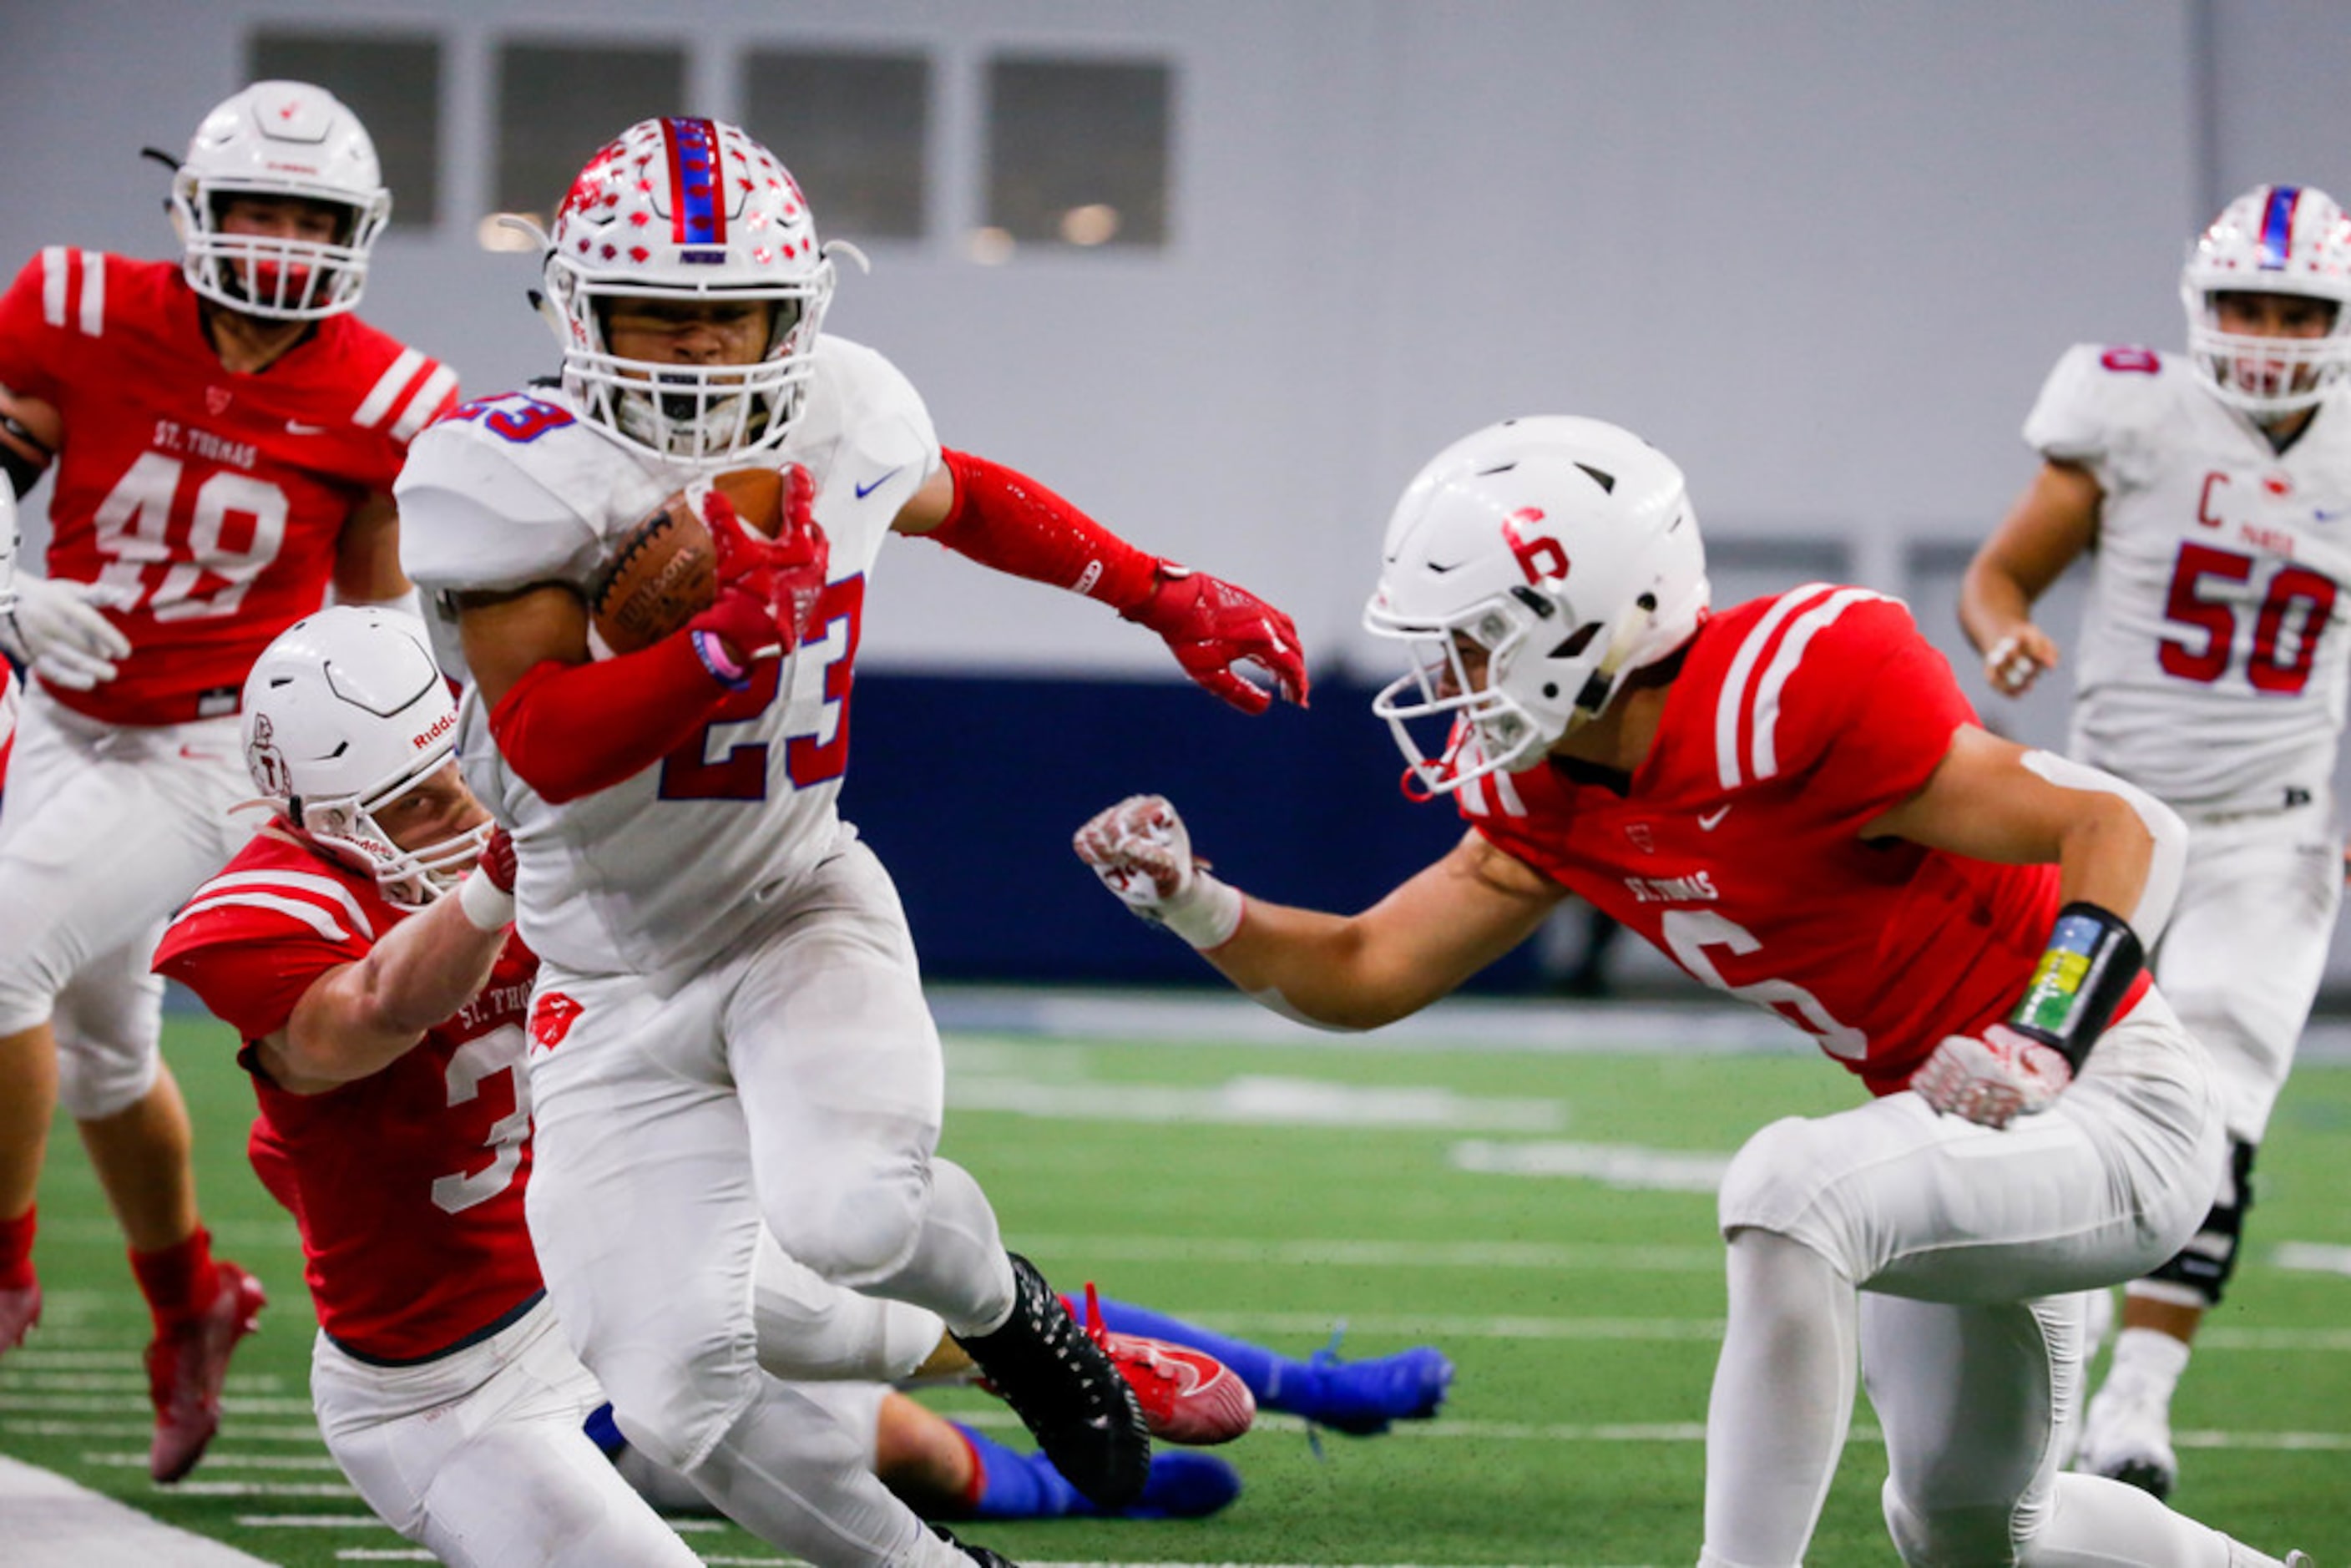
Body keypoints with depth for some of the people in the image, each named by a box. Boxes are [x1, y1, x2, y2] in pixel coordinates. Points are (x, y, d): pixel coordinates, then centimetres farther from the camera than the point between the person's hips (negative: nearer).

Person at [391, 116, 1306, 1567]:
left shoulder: (839, 424, -7)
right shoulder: (522, 478, -20)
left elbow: (962, 500, 18)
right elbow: (535, 753, -28)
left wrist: (1170, 599, 18)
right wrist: (728, 647, -39)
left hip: (801, 914, 1)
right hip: (620, 979, -1)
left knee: (850, 1213, -30)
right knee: (679, 1398, -8)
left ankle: (1001, 1307, 6)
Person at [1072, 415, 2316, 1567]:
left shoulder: (1793, 695, -28)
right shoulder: (1553, 801, 0)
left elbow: (2127, 829, -24)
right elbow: (1367, 976, 6)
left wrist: (2040, 1050, -33)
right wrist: (1189, 902, -9)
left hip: (2113, 1121, -10)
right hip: (1980, 1139, 10)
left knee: (1791, 1185, -34)